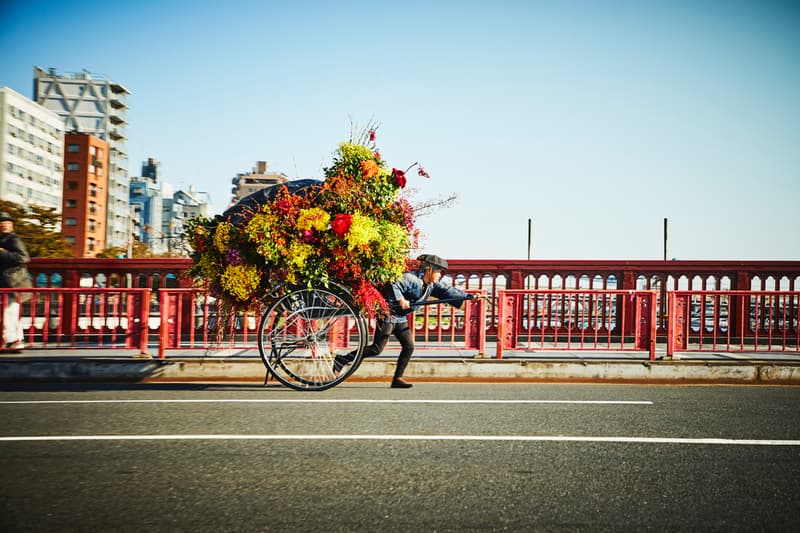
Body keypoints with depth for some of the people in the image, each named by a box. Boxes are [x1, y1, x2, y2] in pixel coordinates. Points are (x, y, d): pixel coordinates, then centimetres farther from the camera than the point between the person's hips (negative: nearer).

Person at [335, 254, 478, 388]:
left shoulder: (432, 285, 5)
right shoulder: (412, 279, -22)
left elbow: (448, 291, 2)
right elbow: (393, 285, -31)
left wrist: (469, 296, -6)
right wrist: (400, 299, -43)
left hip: (401, 318, 9)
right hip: (388, 315, -9)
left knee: (409, 346, 1)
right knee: (377, 349, -7)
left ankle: (397, 378, 8)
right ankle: (342, 360, 1)